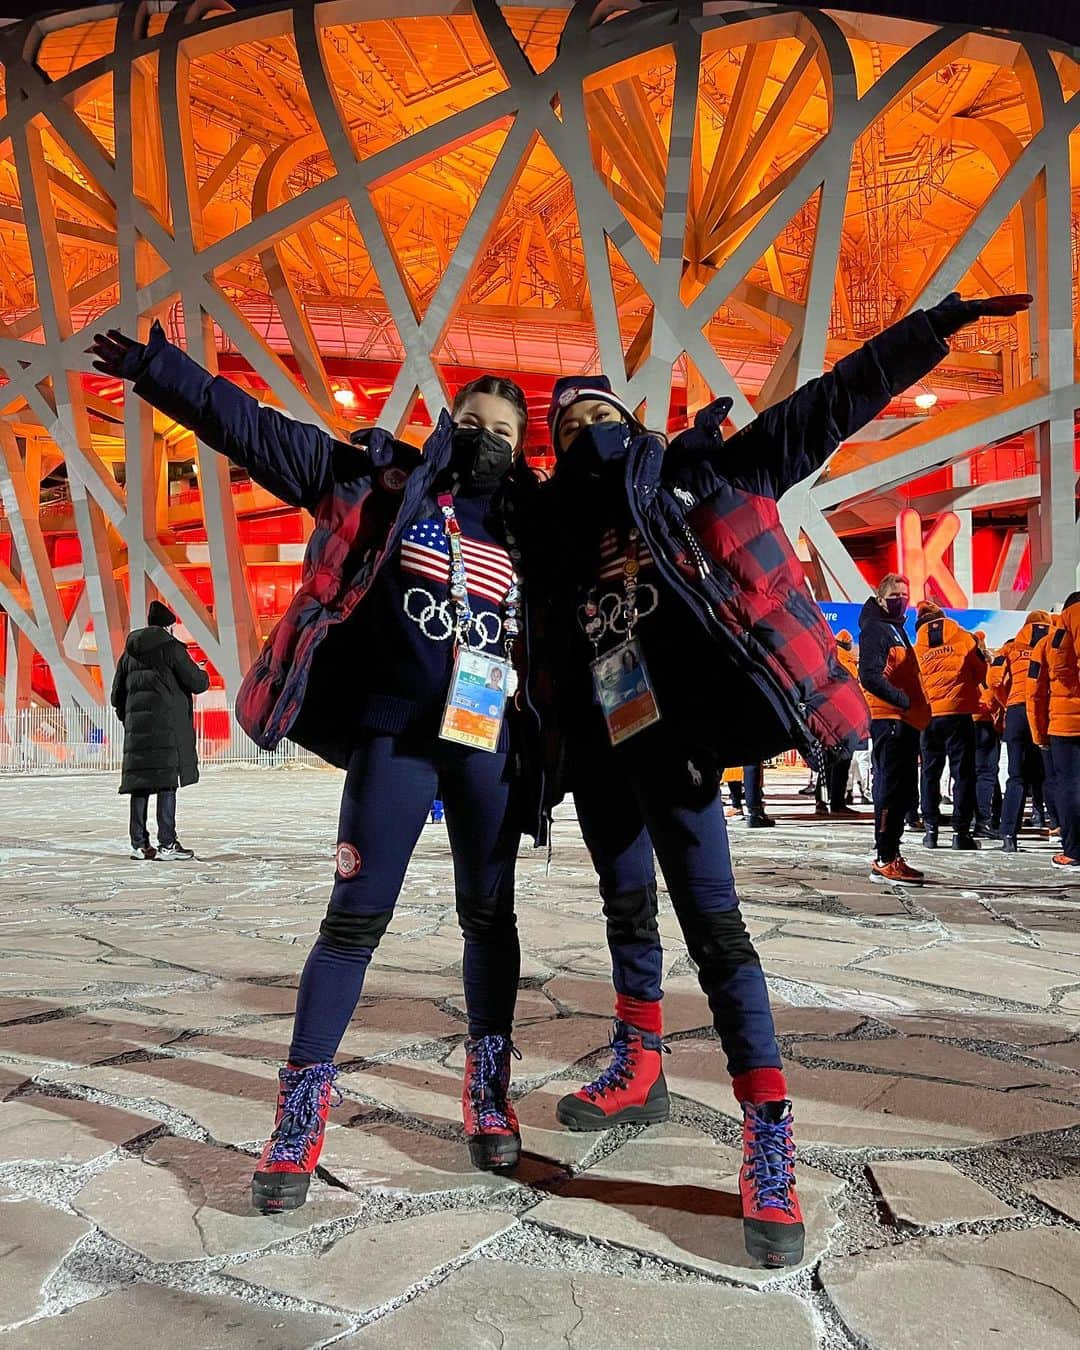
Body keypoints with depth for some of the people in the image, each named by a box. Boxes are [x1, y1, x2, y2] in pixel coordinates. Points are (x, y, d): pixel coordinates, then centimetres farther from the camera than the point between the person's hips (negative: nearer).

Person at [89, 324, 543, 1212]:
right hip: (392, 735, -3)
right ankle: (301, 1114, 10)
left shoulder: (526, 527, 11)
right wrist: (153, 365, 1)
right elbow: (252, 428, 3)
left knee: (490, 915, 8)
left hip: (489, 745, 3)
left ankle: (489, 1093, 23)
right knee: (356, 918, -2)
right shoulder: (379, 481, 3)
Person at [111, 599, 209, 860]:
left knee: (140, 783, 7)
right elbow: (196, 683, -5)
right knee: (167, 783, -5)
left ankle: (139, 844, 10)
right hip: (167, 726, -6)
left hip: (136, 725, 6)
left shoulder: (129, 653, 15)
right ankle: (166, 845, -6)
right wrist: (203, 675, 17)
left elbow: (117, 695, 17)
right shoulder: (171, 648, -4)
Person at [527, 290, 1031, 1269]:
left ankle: (770, 1135, -3)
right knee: (627, 907, 16)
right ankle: (640, 1073, 35)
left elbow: (827, 408, 2)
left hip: (672, 732, -5)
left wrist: (938, 325, 0)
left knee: (711, 918, -9)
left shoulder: (696, 474, 4)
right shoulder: (557, 528, 13)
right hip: (597, 744, 5)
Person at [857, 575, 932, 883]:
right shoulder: (875, 629, -9)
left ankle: (892, 854, 19)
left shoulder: (896, 628, 21)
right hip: (889, 721, -10)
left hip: (906, 721, 10)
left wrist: (918, 708, 14)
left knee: (904, 790, 12)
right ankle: (885, 861, -4)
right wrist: (903, 700, -20)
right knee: (891, 789, -8)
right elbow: (870, 677, -21)